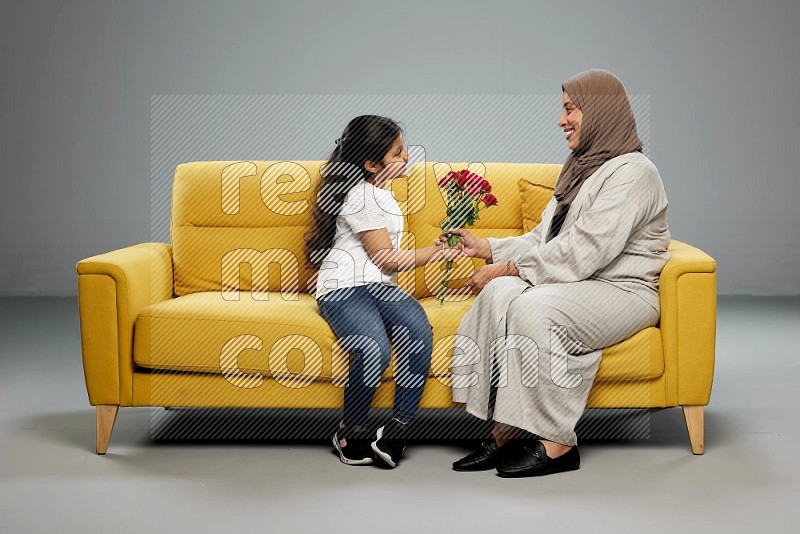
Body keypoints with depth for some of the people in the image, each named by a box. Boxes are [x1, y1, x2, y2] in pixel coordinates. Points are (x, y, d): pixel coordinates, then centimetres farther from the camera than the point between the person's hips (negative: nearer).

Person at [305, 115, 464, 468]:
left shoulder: (379, 192, 25)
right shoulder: (360, 197, -7)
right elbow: (386, 259, -8)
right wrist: (436, 253, 1)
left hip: (379, 286, 8)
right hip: (344, 288, -8)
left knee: (419, 331, -26)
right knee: (374, 349, -35)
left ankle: (396, 430, -22)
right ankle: (350, 433, -11)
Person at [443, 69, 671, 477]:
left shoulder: (632, 173, -12)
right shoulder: (580, 168, 19)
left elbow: (583, 252, -22)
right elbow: (544, 238, 19)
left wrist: (505, 268, -18)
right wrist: (486, 249, 6)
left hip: (622, 290, -8)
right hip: (574, 281, 8)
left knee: (534, 307, -33)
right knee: (500, 294, -21)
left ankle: (557, 444, -24)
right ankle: (505, 432, -23)